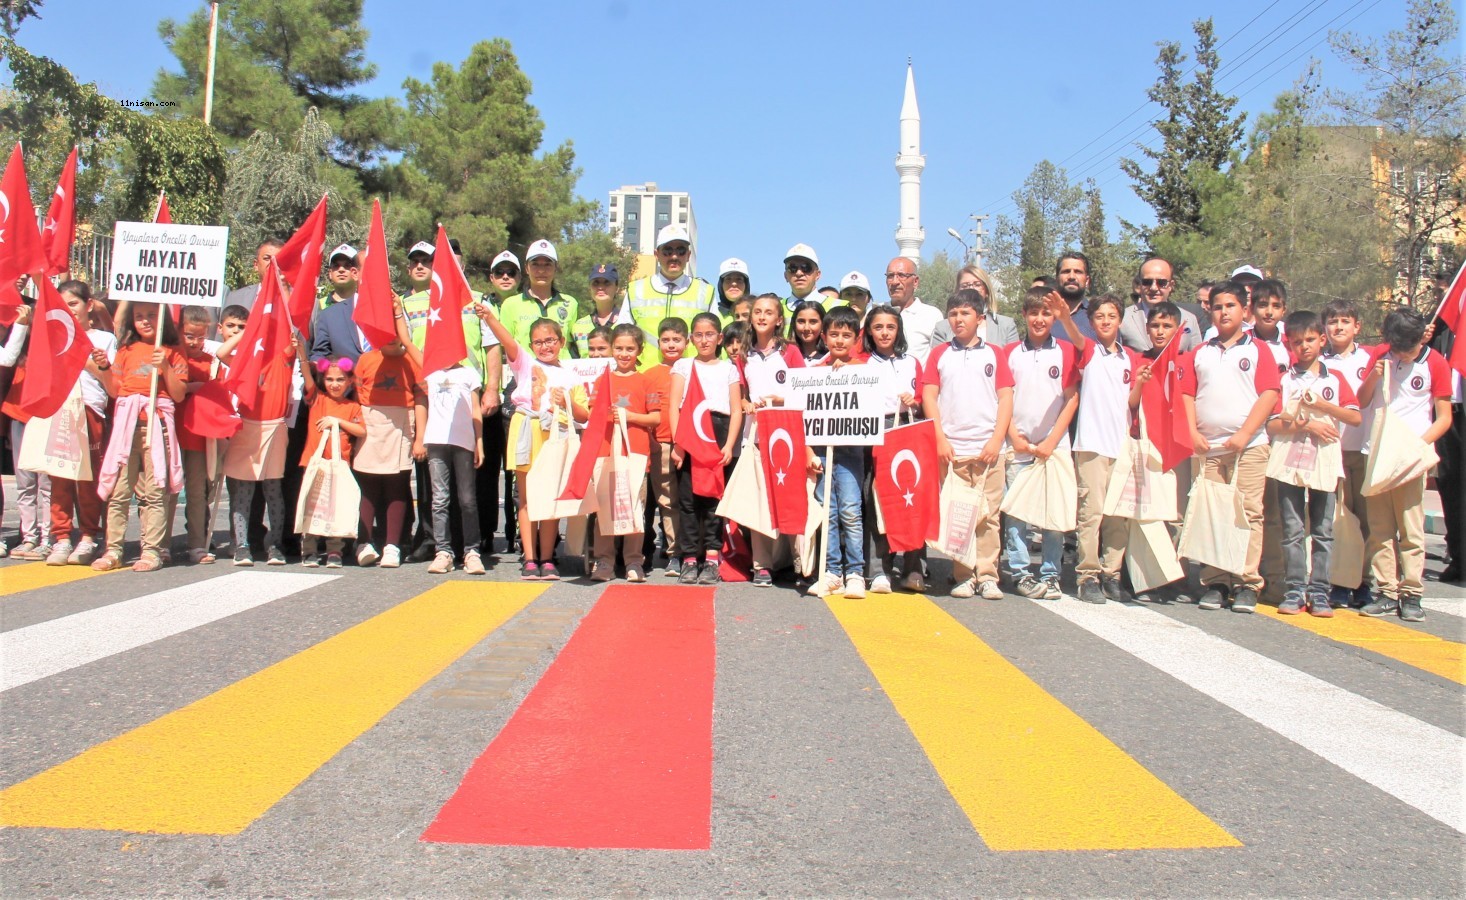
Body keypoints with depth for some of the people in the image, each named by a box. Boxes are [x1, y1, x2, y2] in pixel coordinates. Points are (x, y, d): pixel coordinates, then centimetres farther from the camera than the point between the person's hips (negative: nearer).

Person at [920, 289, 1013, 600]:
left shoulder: (994, 354, 9)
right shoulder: (939, 354, 10)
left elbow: (1006, 398, 5)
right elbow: (928, 396, 5)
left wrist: (997, 440, -5)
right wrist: (940, 439, -5)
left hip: (988, 449, 0)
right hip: (951, 449, 0)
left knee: (988, 515, 0)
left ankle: (987, 577, 4)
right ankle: (963, 577, 8)